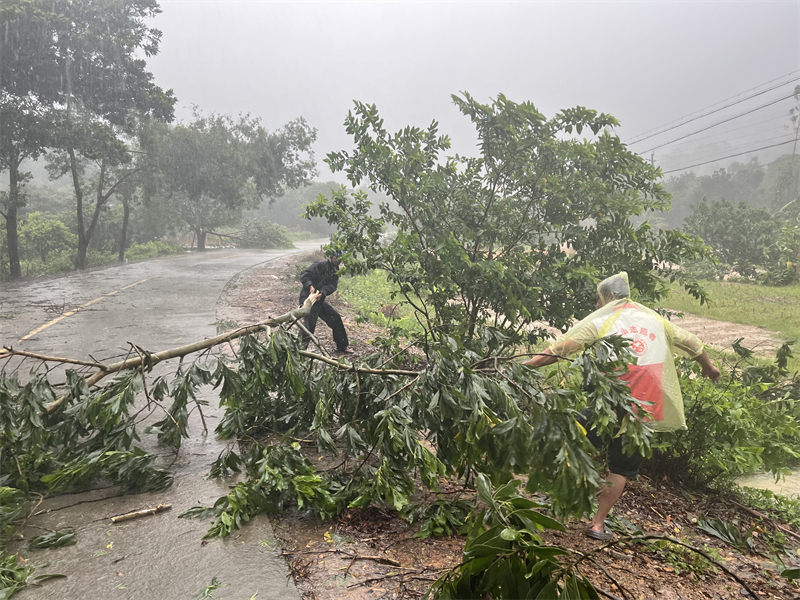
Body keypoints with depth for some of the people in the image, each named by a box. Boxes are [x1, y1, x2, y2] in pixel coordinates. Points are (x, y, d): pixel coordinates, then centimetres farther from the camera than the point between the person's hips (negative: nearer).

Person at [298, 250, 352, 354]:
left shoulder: (335, 272, 11)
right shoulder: (320, 265, -10)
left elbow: (333, 286, -6)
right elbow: (304, 275, -17)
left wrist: (322, 292, -26)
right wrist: (310, 286, -35)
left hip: (320, 300, 8)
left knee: (336, 318, 10)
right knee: (310, 323, -20)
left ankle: (342, 346, 21)